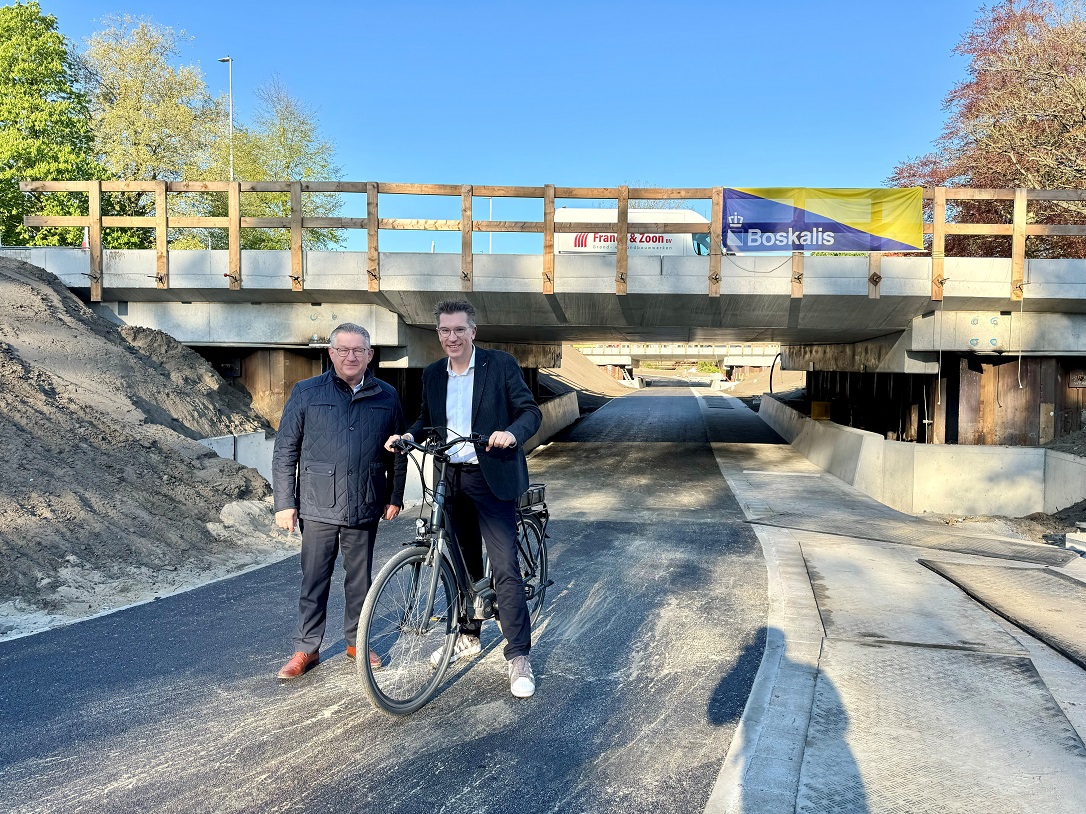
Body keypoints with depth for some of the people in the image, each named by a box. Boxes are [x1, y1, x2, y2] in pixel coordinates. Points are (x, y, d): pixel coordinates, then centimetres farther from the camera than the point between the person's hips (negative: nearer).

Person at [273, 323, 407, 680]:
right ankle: (306, 648, 20)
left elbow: (398, 452, 13)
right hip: (318, 506, -1)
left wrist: (395, 497, 10)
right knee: (314, 580, 6)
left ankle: (355, 640, 29)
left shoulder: (387, 397, 6)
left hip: (365, 508, 2)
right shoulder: (306, 393, 0)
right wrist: (284, 503, -4)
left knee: (360, 578, 12)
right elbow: (285, 451, 0)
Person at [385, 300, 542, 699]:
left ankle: (519, 657, -1)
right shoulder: (432, 374, 9)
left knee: (505, 567, -9)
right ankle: (468, 636, 34)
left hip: (491, 478, -5)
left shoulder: (501, 364, -6)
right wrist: (408, 435, -5)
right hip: (451, 479, 5)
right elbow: (427, 419, 17)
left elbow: (531, 411, -8)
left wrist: (512, 433, -28)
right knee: (463, 563, 17)